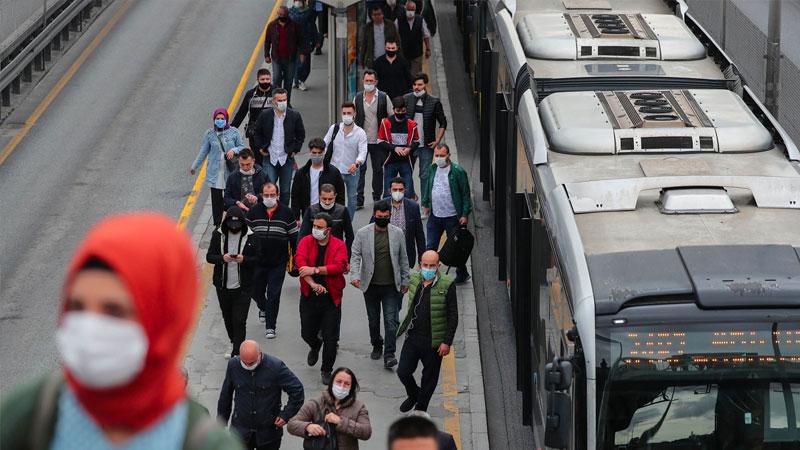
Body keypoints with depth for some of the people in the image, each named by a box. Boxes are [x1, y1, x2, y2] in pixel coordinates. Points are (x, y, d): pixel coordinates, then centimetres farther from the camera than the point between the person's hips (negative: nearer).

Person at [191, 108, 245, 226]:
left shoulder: (234, 132, 0)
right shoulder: (210, 133, 3)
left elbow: (242, 147, 9)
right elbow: (203, 151, 12)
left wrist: (234, 150, -13)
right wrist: (194, 166, 14)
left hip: (231, 172, -1)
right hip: (215, 173, 1)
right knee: (216, 199, 1)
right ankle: (217, 224, 9)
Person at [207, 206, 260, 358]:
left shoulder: (250, 237, -7)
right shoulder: (218, 235, -1)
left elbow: (258, 258, -3)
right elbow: (209, 256, 0)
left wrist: (244, 259, -22)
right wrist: (222, 258, -21)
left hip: (243, 288, -3)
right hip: (223, 287, 3)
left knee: (239, 321, -8)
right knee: (228, 319, 17)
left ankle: (237, 354, -5)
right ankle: (235, 347, 36)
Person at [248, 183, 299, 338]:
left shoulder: (286, 213, -3)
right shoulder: (254, 212, -1)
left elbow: (294, 237, 3)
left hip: (279, 263, -2)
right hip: (257, 261, 2)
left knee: (274, 295, -4)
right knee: (256, 291, 15)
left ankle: (270, 327, 4)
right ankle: (263, 309, 47)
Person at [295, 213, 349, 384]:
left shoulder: (338, 245, -3)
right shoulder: (306, 242, -1)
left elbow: (339, 266, -19)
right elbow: (300, 262, -17)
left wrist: (315, 270, -25)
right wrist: (312, 283, -30)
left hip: (331, 297, -2)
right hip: (309, 296, 2)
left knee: (331, 338, -1)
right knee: (307, 333, 9)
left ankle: (326, 371, 15)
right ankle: (315, 346, 46)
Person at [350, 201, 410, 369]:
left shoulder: (398, 233, 0)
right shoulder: (362, 234, -4)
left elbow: (403, 259, 8)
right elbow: (355, 256, -5)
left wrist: (405, 280, 8)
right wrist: (355, 276, -21)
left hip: (391, 286, -1)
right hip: (371, 286, 1)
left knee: (391, 320, -7)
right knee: (373, 320, 14)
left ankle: (389, 355, -7)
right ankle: (376, 346, 35)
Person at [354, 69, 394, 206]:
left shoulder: (384, 98, -1)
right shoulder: (358, 98, 4)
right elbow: (353, 117, 11)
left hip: (378, 141, 0)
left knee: (378, 169, 9)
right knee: (360, 169, -5)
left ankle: (377, 197, 20)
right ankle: (358, 199, -4)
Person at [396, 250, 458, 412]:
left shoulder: (447, 285, -11)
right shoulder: (414, 280, 4)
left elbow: (453, 317, -9)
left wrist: (447, 342, -13)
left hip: (434, 341, -4)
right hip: (413, 337, 4)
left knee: (429, 377, 7)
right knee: (403, 371, 2)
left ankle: (420, 409, 24)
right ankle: (413, 394, 32)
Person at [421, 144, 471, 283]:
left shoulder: (457, 171, -12)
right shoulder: (432, 169, 4)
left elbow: (465, 194, -9)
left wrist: (465, 214, -11)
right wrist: (426, 204, 15)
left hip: (452, 218, -4)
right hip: (435, 215, 4)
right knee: (430, 247, 6)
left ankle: (462, 274, 23)